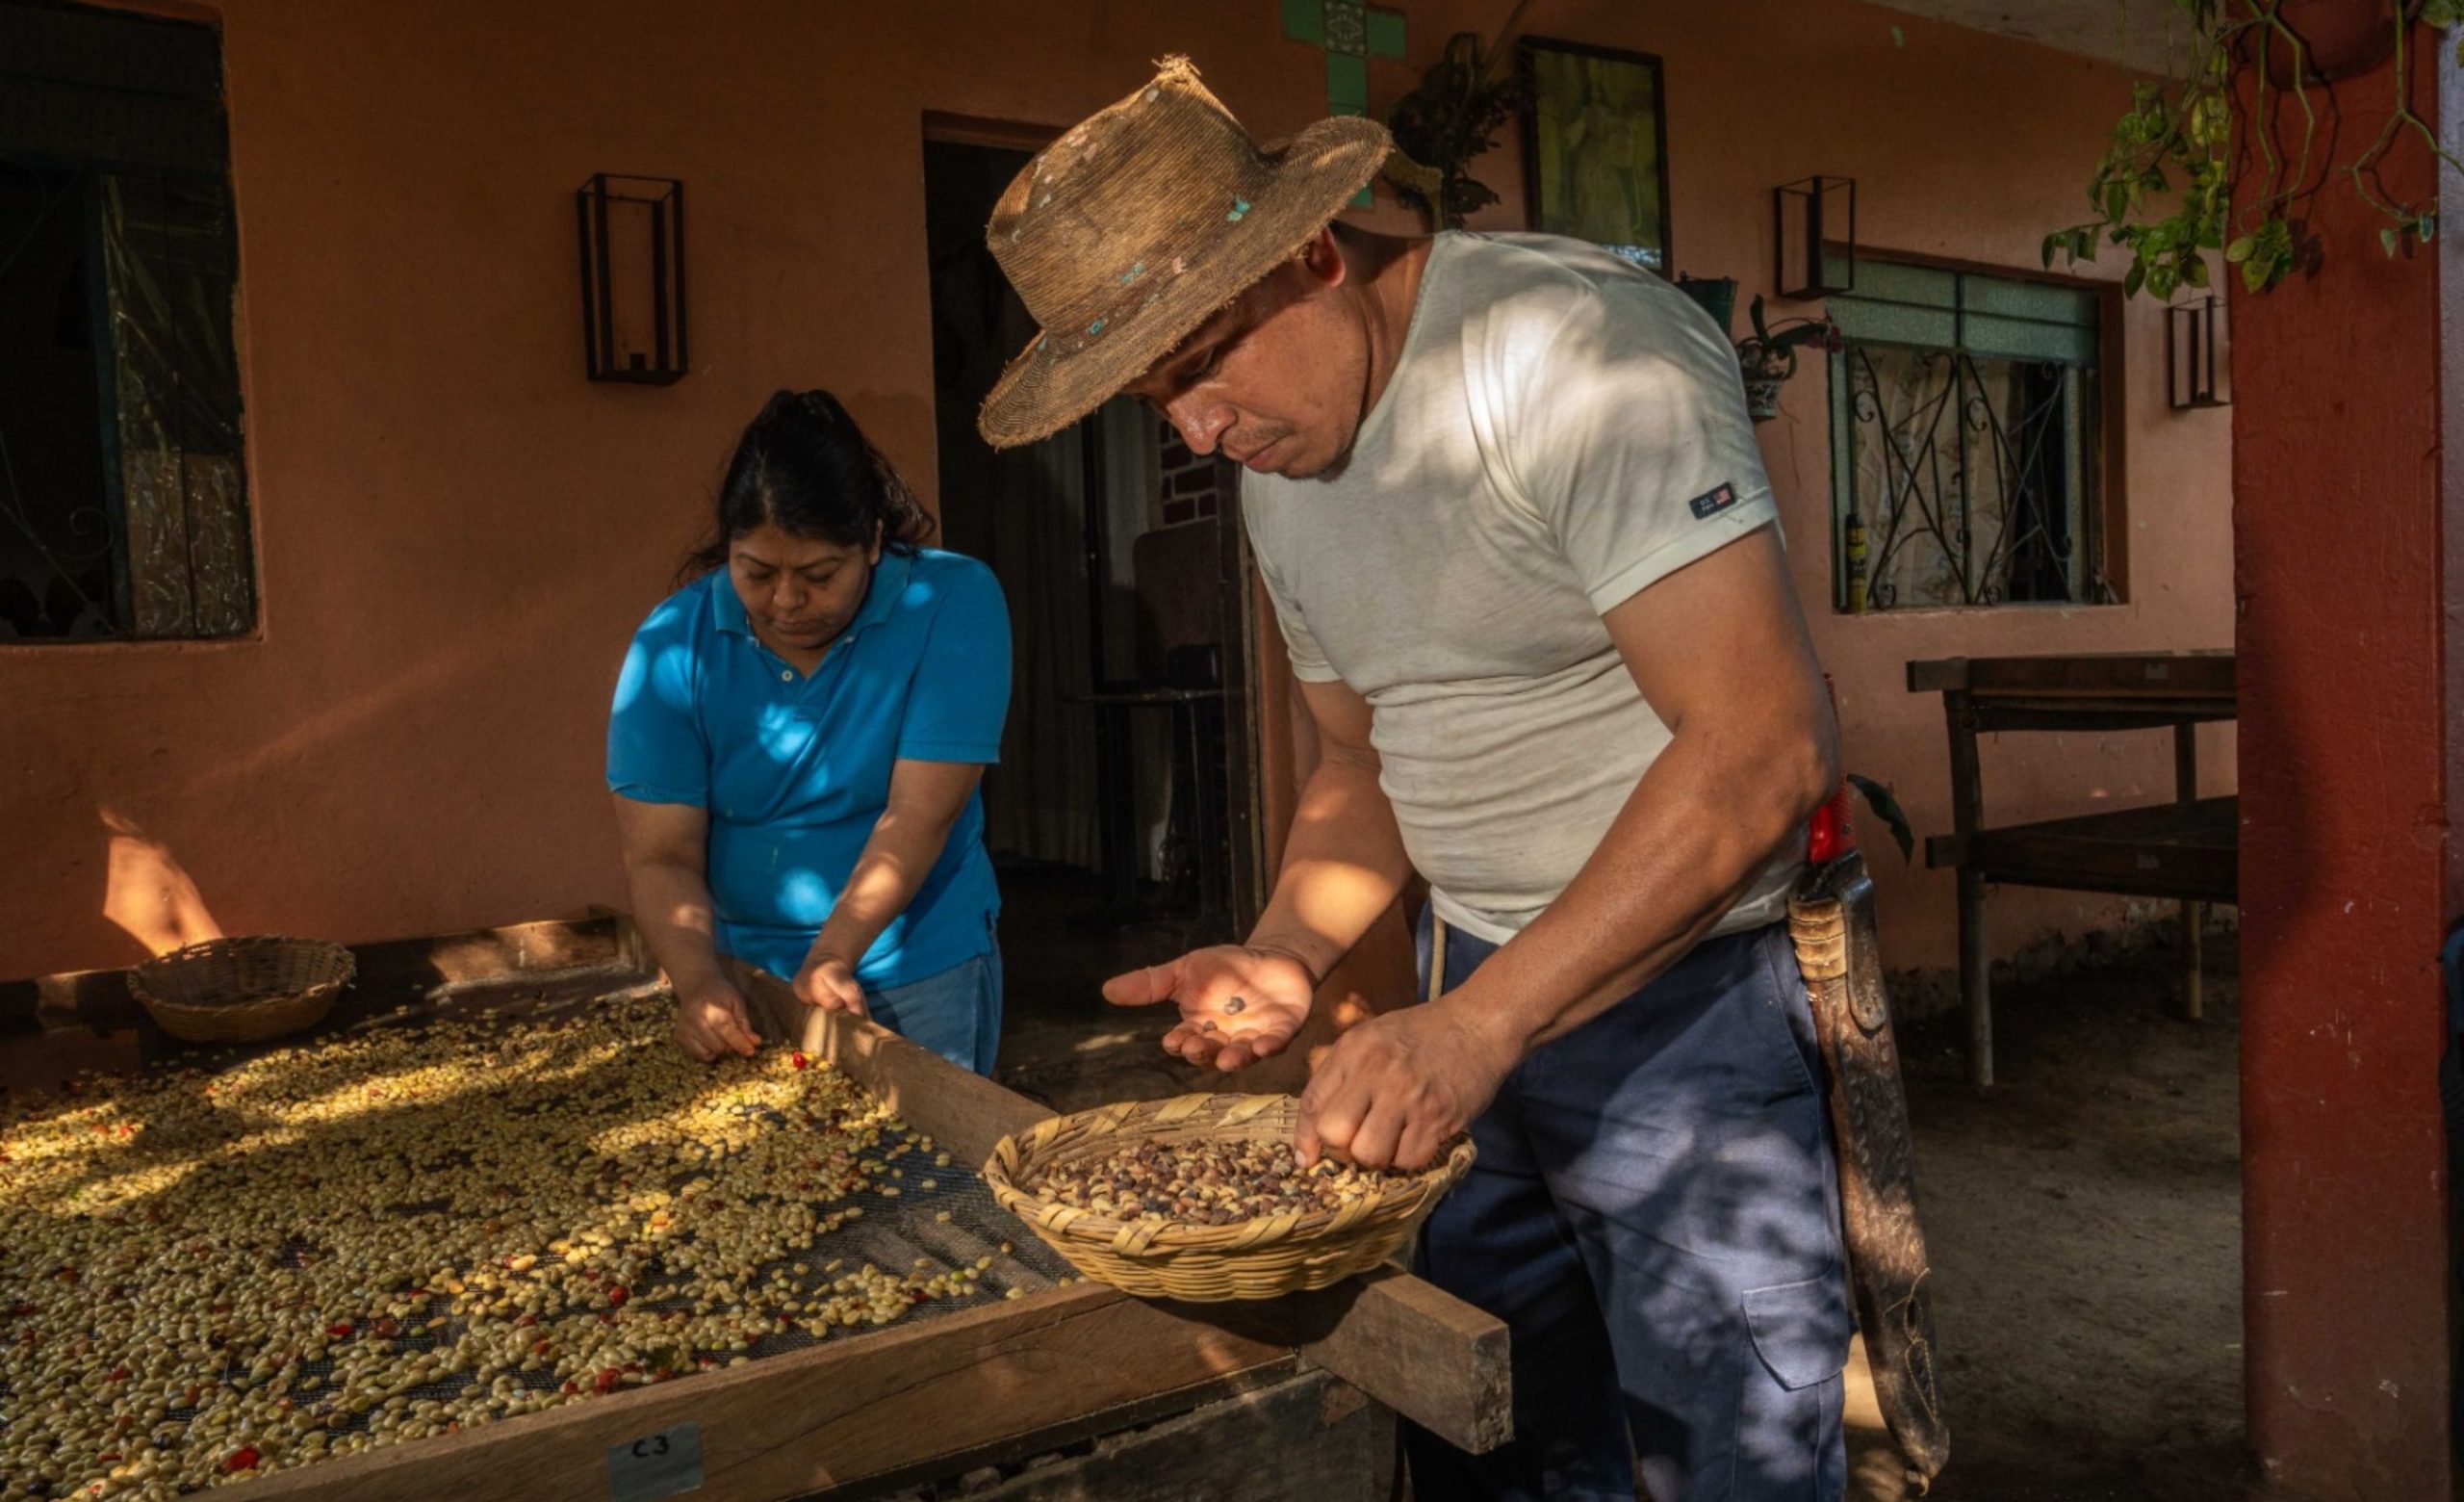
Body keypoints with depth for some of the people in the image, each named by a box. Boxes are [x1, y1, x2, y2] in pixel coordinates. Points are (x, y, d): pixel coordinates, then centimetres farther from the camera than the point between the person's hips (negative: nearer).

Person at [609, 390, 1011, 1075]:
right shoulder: (673, 646, -10)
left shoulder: (953, 603, -16)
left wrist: (831, 959, -30)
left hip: (922, 970, -2)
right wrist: (698, 980, -28)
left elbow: (921, 814, -22)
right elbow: (660, 856, -12)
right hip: (743, 972, 2)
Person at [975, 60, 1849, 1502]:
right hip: (1481, 1001, 7)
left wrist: (1477, 1023, -27)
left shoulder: (1577, 348, -19)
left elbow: (1766, 747, -25)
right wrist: (1287, 955, -2)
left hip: (1688, 990, -7)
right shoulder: (1278, 468, 7)